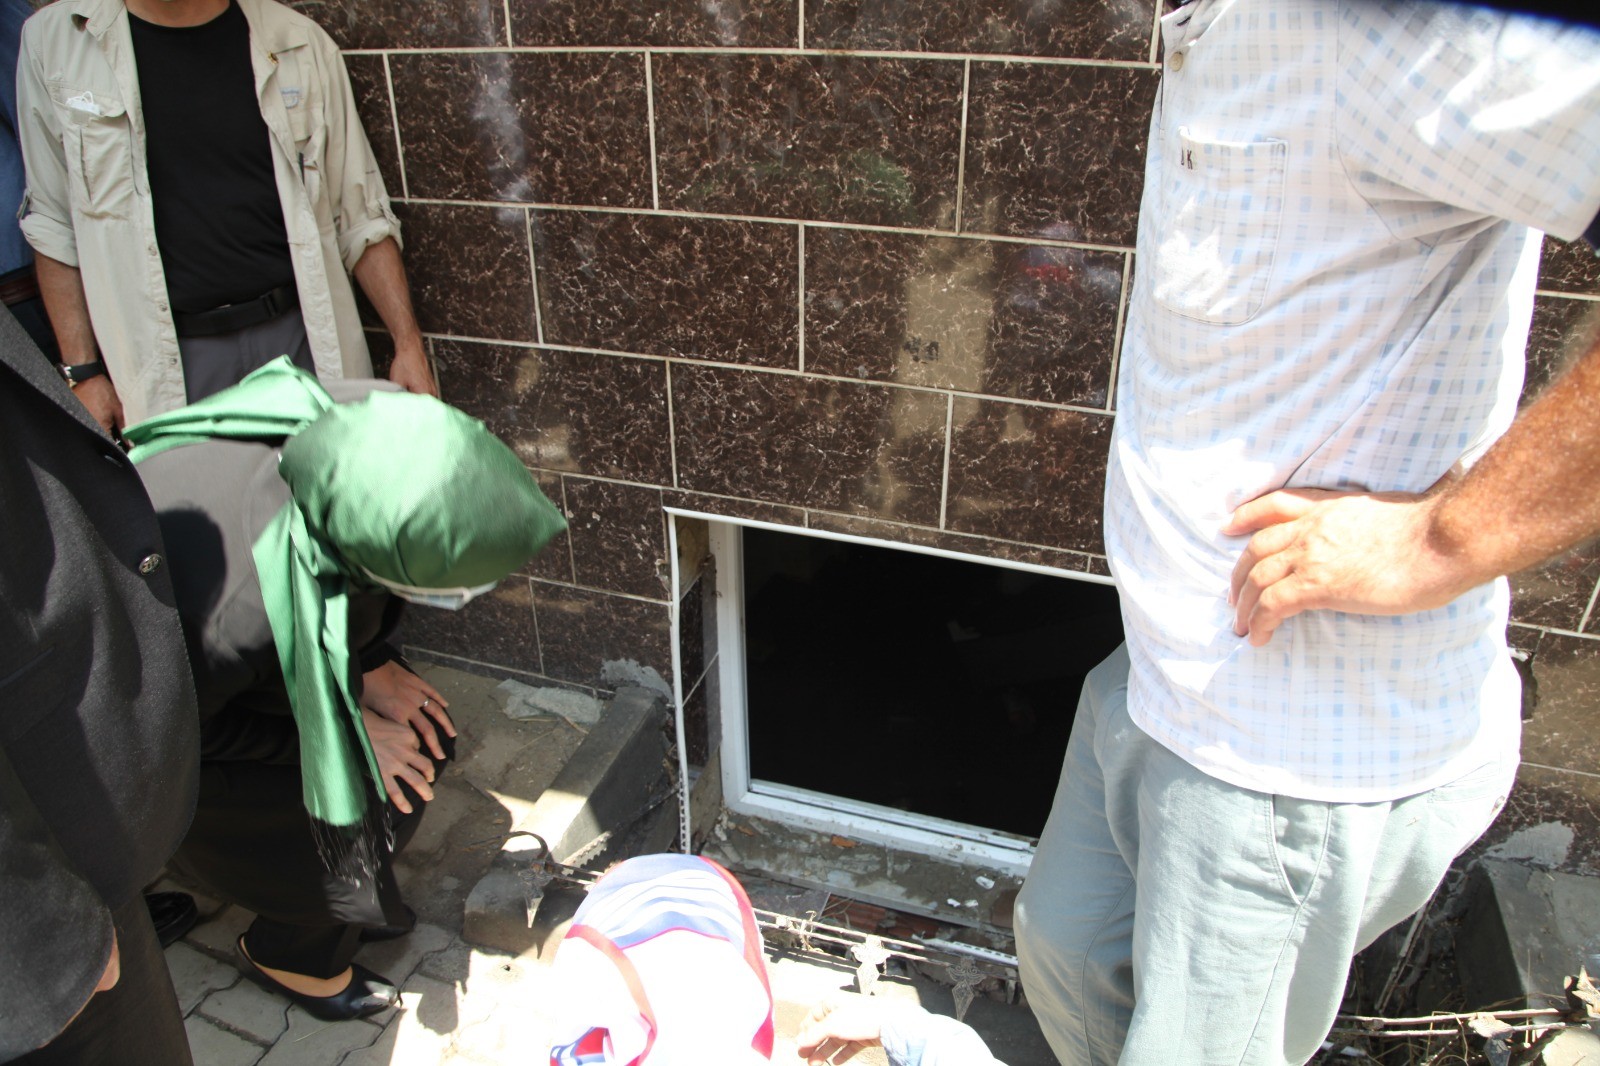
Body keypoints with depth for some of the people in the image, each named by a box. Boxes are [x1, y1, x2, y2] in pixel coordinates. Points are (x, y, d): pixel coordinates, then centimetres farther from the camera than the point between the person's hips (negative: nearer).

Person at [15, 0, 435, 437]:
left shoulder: (300, 42, 3)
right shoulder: (52, 40, 2)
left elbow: (361, 217, 4)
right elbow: (55, 227, 6)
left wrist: (408, 344, -2)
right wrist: (82, 371, 1)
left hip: (306, 336, 1)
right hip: (169, 358, 0)